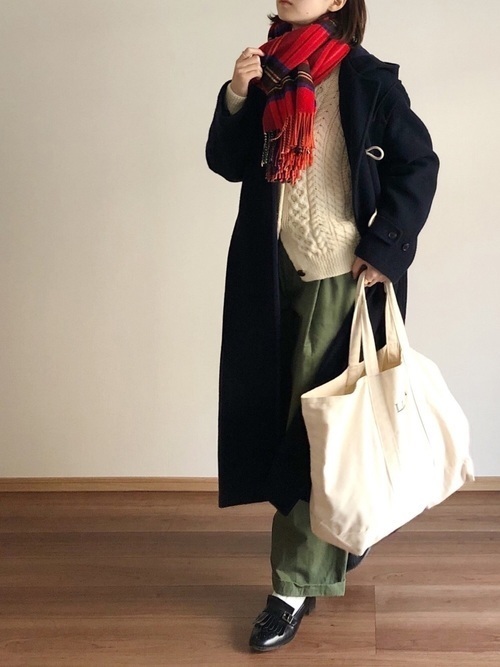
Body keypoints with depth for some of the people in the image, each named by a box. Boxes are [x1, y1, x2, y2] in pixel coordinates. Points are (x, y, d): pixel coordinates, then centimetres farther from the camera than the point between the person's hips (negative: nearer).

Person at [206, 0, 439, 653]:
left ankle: (296, 585, 9)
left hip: (341, 279, -6)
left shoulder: (367, 79, -8)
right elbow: (229, 164, 7)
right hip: (272, 276, 6)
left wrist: (385, 248, -13)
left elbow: (419, 165, -6)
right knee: (277, 416, 14)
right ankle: (327, 554, 35)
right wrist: (237, 98, -9)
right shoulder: (265, 72, 7)